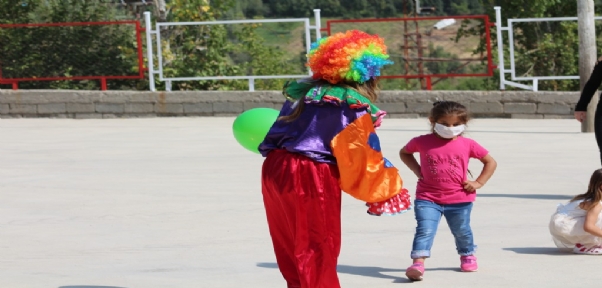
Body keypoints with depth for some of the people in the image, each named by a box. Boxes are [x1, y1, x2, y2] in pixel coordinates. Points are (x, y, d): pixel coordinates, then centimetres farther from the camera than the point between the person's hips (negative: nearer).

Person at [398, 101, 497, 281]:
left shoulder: (467, 145, -4)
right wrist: (417, 170, 5)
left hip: (459, 199, 1)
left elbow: (491, 162, 8)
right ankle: (418, 263, -26)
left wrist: (478, 183, -1)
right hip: (428, 199, -1)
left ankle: (467, 255, 44)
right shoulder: (422, 142, -3)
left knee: (461, 231, 18)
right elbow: (404, 153, 18)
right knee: (424, 230, -17)